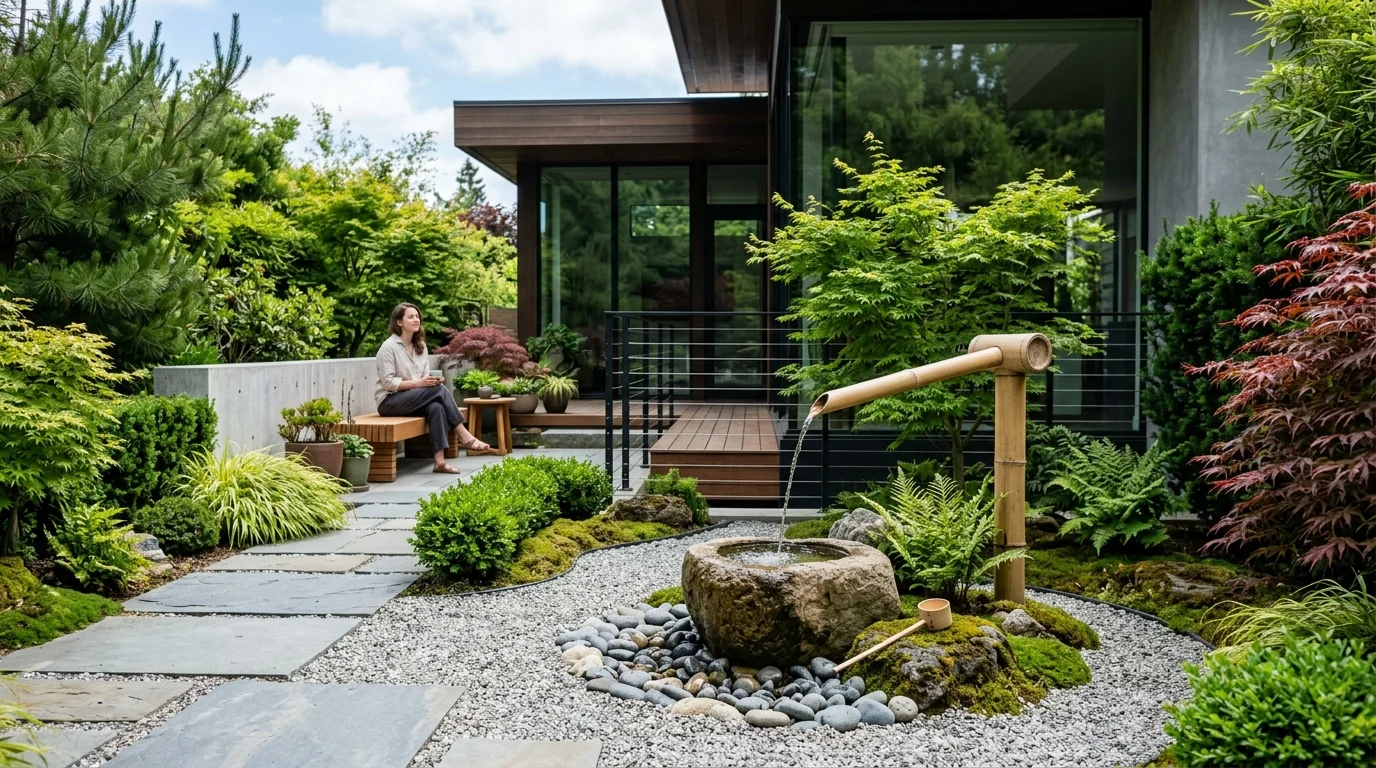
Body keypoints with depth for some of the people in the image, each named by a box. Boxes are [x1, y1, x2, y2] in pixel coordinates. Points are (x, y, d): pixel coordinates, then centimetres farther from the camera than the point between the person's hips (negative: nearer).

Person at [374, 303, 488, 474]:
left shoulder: (420, 346, 13)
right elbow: (388, 382, -16)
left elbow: (425, 377, 12)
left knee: (436, 407, -30)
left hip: (413, 399, 6)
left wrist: (432, 380, -12)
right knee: (439, 389, -27)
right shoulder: (388, 347, -10)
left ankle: (440, 460, -36)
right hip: (389, 401, -6)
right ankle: (465, 437, -24)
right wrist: (418, 383, -23)